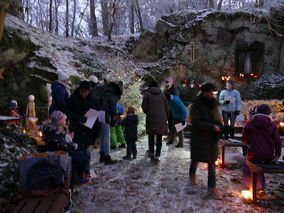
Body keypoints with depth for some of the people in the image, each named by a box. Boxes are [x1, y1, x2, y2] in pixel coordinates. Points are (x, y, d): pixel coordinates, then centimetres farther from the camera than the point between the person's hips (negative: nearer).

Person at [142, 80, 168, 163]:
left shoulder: (147, 94, 2)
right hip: (161, 119, 2)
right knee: (159, 138, 5)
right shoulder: (162, 95, 12)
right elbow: (166, 109, 11)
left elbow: (144, 107, -4)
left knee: (151, 136, 13)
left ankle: (151, 153, 18)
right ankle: (157, 156, 3)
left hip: (151, 119, -2)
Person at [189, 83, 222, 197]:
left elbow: (217, 118, 15)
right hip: (199, 137, -4)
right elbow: (195, 122, -21)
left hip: (211, 138, 4)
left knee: (212, 162, 3)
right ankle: (192, 174, 46)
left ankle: (211, 188, 10)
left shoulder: (213, 103, 3)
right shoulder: (197, 104, -14)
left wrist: (219, 126, -8)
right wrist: (212, 127, -23)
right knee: (196, 159, 14)